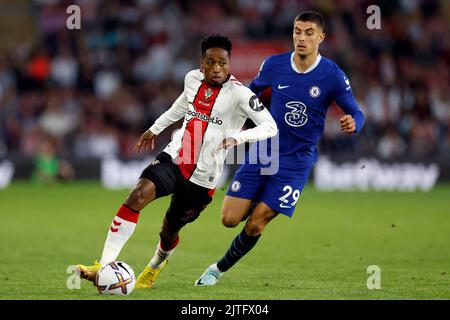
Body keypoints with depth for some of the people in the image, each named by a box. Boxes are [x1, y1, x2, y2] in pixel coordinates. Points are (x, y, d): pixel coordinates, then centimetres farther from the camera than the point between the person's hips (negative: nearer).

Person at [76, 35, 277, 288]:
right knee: (139, 194, -26)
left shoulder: (239, 94, -14)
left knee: (169, 232, 12)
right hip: (173, 159, 3)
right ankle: (104, 266, -30)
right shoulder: (193, 78, 3)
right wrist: (155, 128, 34)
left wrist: (237, 137, -35)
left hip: (202, 178, -3)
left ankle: (156, 265, 50)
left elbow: (270, 127, -19)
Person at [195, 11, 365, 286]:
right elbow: (252, 91, 15)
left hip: (296, 161, -3)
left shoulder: (333, 75, -12)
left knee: (255, 225, -8)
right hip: (262, 152, 3)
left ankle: (220, 268, 16)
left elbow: (356, 114, -6)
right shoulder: (274, 65, -4)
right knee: (230, 219, -6)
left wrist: (352, 124, -29)